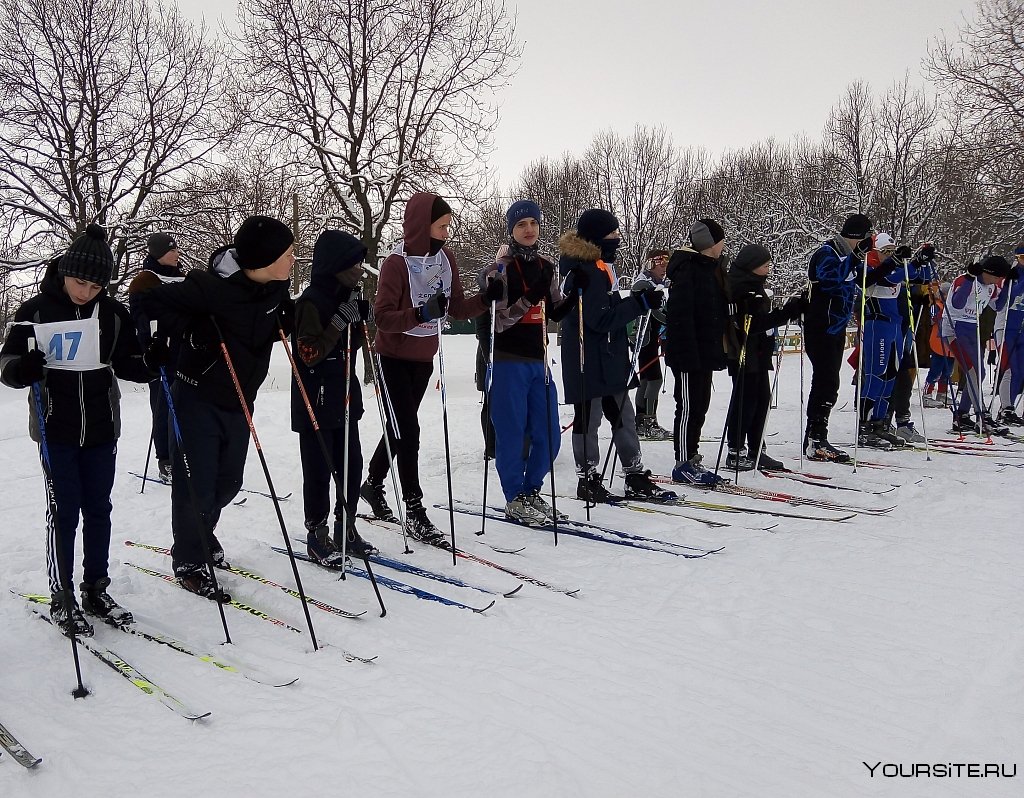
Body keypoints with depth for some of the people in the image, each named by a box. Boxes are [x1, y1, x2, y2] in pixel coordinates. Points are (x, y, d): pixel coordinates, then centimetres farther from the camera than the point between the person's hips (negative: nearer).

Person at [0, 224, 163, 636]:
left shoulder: (114, 312, 1)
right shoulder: (36, 310, -6)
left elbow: (126, 365, 7)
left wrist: (153, 361, -13)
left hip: (102, 429, 3)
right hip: (56, 430, -3)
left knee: (98, 510, 10)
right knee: (64, 511, 0)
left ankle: (96, 589, 24)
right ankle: (61, 598, 13)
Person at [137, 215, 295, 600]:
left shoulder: (273, 287, -3)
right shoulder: (212, 286, -25)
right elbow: (150, 298, -19)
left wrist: (299, 314, -1)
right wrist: (192, 334, -25)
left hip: (239, 402, 7)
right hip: (198, 400, -7)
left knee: (228, 482, 19)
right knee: (197, 487, 3)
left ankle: (200, 536, 45)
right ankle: (189, 563, 23)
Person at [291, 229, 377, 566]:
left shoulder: (346, 297, 11)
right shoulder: (311, 301, -15)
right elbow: (309, 354, -19)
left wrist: (360, 319, 4)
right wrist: (340, 321, -25)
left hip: (344, 399, 8)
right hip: (315, 403, -8)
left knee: (352, 465, 11)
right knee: (319, 471, 1)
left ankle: (346, 530, 23)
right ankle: (317, 536, 14)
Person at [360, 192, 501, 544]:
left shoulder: (445, 258, -1)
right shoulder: (397, 263, -20)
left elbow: (458, 308, 3)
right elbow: (382, 317, -23)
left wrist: (489, 297, -13)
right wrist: (423, 312, -36)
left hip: (424, 358, 7)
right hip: (394, 358, -7)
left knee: (401, 426, 18)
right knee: (408, 430, -8)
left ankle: (373, 484, 39)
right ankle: (414, 512, -1)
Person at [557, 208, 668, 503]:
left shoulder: (599, 266, 13)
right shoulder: (584, 272, -19)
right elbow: (600, 319, -24)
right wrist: (640, 303, -22)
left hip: (609, 360, 10)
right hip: (589, 362, -10)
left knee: (623, 417, 12)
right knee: (588, 418, 2)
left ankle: (635, 477, 19)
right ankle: (587, 480, 14)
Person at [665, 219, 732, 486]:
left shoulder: (711, 267, 16)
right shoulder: (688, 269, -15)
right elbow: (680, 314, -22)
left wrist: (718, 349, 15)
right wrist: (687, 352, -27)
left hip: (706, 351, 10)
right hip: (688, 353, -10)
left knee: (699, 407, 14)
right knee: (689, 408, -4)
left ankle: (691, 459, 22)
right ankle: (683, 465, 4)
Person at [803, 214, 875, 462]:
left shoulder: (847, 256, 15)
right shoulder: (827, 253, -14)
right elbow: (833, 282, -27)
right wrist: (855, 255, -20)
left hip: (836, 329, 10)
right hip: (820, 329, -10)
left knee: (827, 383, 11)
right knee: (827, 382, -14)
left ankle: (816, 439, 17)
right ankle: (815, 441, -13)